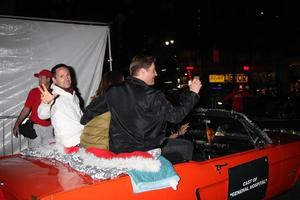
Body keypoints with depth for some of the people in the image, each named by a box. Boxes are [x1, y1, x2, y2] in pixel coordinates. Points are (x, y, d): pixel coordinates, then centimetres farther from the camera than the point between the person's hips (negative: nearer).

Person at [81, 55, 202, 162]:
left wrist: (83, 123, 33)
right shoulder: (153, 96, -17)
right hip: (145, 152, -7)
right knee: (187, 146, 8)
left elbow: (91, 110, 11)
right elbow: (175, 116, -11)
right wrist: (192, 93, 0)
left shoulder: (113, 92, 0)